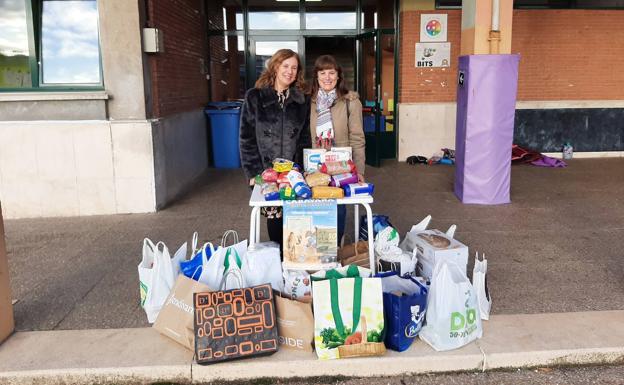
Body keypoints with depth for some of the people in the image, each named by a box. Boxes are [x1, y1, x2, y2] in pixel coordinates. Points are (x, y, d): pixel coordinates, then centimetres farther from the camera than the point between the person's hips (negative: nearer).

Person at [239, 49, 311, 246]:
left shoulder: (302, 100, 10)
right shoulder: (254, 97, 2)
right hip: (265, 172, -1)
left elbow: (305, 138, 9)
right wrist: (253, 173, -7)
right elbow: (246, 139, 0)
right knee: (273, 219, 1)